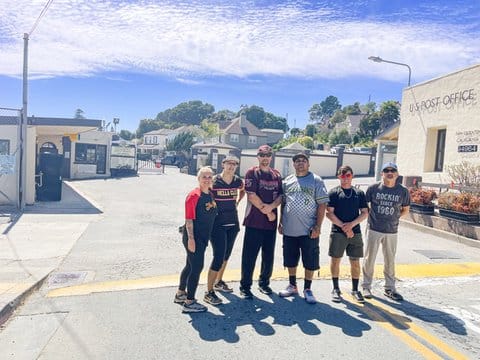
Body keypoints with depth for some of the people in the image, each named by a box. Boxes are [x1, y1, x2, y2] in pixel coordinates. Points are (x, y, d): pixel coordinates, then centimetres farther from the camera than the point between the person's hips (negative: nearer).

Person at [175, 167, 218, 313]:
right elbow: (189, 219, -16)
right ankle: (189, 302, 7)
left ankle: (180, 294, 36)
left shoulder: (211, 195, 8)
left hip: (204, 237, 8)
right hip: (194, 237, -8)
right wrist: (191, 239, -19)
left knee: (191, 265, 19)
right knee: (197, 267, -5)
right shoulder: (194, 195, -15)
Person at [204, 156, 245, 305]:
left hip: (233, 222, 6)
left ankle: (219, 282, 38)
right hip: (217, 224, -6)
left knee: (226, 254, 18)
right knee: (219, 256, -10)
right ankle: (209, 293, 2)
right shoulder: (214, 181, -12)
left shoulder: (238, 181, 2)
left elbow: (242, 191, 24)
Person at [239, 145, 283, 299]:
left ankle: (264, 283, 31)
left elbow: (281, 196, 6)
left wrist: (271, 206, -14)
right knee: (249, 256, 0)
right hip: (254, 221, -5)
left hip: (271, 222, 5)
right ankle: (245, 286, 13)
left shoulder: (276, 175, 12)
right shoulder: (252, 173, -4)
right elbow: (252, 196, -12)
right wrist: (267, 212, -9)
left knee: (269, 255, 14)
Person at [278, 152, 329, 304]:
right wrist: (281, 222, 8)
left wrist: (318, 226, -12)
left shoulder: (316, 181, -3)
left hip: (309, 230, -3)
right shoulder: (287, 181, 8)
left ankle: (307, 289, 22)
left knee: (310, 261, 5)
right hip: (289, 230, 4)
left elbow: (322, 204, -6)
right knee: (290, 260, 14)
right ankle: (292, 286, 31)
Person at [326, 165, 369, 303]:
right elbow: (329, 213, -6)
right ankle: (336, 289, 19)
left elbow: (365, 213, 6)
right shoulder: (333, 192, 1)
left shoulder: (359, 193, 10)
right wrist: (343, 227, -12)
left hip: (355, 232, 2)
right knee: (335, 260, 3)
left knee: (355, 262, 7)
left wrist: (351, 224, -10)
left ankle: (355, 290, 23)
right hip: (337, 232, -2)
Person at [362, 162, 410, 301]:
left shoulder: (403, 191, 0)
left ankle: (389, 288, 27)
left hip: (392, 231, 2)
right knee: (369, 259, 6)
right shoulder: (373, 188, -5)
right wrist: (371, 217, -1)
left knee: (390, 261, 12)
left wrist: (394, 218, 3)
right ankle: (366, 286, 19)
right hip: (374, 230, -2)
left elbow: (405, 209, 13)